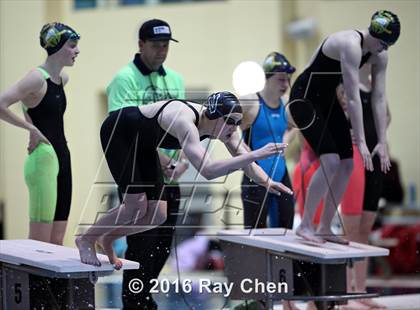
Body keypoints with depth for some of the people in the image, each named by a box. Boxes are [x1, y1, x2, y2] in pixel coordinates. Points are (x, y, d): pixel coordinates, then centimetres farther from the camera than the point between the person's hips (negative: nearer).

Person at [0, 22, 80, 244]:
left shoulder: (62, 78, 11)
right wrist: (32, 129, -17)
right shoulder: (37, 78, -13)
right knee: (40, 241, -9)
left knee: (57, 242, 8)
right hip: (43, 158, -9)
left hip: (61, 157, 9)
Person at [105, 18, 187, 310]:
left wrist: (182, 158, -6)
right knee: (142, 245, -5)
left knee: (163, 245, 10)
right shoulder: (125, 79, -7)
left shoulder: (175, 79, 13)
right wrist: (159, 157, -22)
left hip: (169, 177, 6)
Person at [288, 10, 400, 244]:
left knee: (347, 164, 2)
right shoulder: (351, 45, -30)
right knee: (331, 161, -20)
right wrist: (361, 142, -32)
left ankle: (325, 228, 11)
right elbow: (353, 97, -32)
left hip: (327, 100, 9)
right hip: (305, 98, -9)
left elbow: (379, 98, -3)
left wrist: (382, 142, -6)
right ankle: (305, 226, -11)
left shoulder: (380, 55, -5)